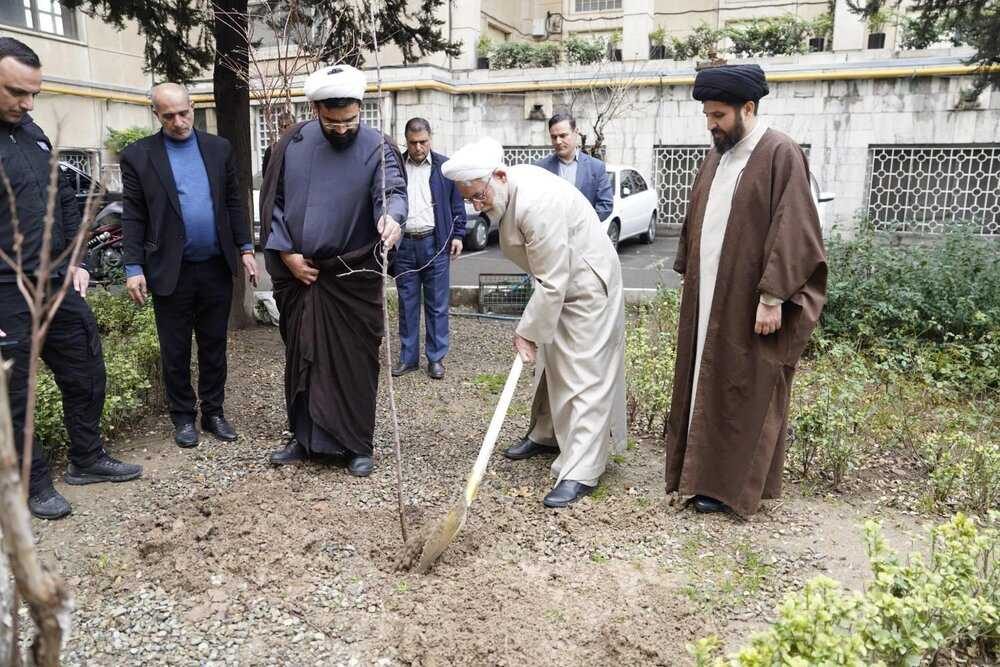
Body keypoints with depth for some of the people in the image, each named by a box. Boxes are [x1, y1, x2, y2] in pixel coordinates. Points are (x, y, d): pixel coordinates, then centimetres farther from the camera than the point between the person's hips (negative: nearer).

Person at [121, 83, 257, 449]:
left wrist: (245, 249, 5)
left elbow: (234, 202, 10)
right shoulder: (138, 155, -1)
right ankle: (183, 416, 22)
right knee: (175, 350, 8)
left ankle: (214, 411, 24)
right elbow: (132, 217, -3)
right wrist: (134, 268, -8)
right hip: (170, 270, -2)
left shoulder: (219, 148, 6)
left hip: (217, 267, 2)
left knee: (214, 346, 11)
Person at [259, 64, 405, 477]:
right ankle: (305, 438, 26)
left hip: (354, 278, -3)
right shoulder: (293, 144, 2)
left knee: (355, 362, 2)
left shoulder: (377, 149, -7)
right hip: (297, 273, 3)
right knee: (302, 358, 12)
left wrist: (392, 216, -48)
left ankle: (356, 445, 16)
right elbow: (272, 200, 6)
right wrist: (286, 253, -3)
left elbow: (392, 190, -24)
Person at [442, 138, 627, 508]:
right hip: (558, 284, 10)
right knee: (551, 364, 19)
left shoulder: (538, 205, -32)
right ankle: (546, 436, 36)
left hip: (586, 288, -10)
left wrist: (527, 332, -20)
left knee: (583, 376, -9)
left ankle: (580, 474, -6)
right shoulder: (510, 190, -1)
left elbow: (551, 282, -29)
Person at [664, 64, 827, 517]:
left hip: (748, 301, -7)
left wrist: (772, 297, -21)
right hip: (707, 298, 8)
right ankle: (703, 467, 27)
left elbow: (791, 232, -17)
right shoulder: (717, 155, 12)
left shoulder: (780, 155, -12)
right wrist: (687, 274, 15)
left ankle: (730, 484, 14)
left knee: (742, 391, 3)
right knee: (706, 382, 13)